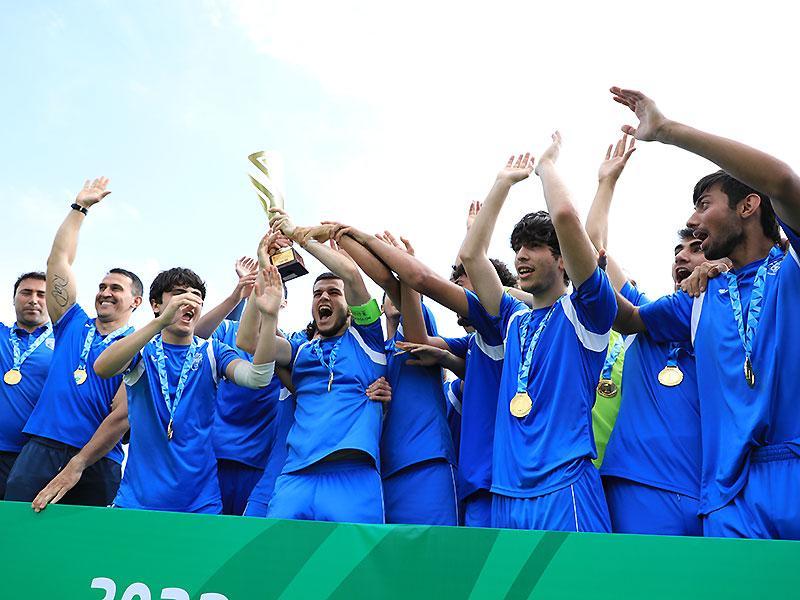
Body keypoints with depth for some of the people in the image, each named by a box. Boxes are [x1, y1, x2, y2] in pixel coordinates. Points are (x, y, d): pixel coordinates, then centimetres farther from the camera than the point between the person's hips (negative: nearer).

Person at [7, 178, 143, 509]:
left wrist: (75, 468, -14)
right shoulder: (74, 326, 17)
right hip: (39, 451, 4)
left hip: (96, 464, -3)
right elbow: (58, 260, 16)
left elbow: (122, 415, -7)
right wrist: (80, 206, 18)